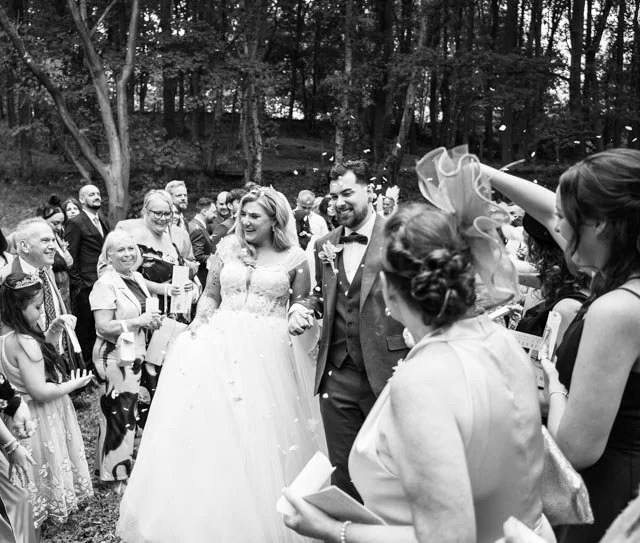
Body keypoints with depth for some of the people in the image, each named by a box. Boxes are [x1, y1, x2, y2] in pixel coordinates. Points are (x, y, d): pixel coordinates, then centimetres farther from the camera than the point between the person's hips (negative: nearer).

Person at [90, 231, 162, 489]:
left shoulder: (138, 278, 8)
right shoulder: (105, 284, -16)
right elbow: (103, 327, -22)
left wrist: (153, 320, 2)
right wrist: (138, 322, -23)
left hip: (134, 356, 8)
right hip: (113, 358, -8)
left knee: (129, 413, 18)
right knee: (117, 415, 0)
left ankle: (124, 465, 34)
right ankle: (116, 475, 15)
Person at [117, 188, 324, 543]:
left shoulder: (294, 258, 0)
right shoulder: (227, 248, 6)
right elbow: (210, 295, 12)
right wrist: (200, 321, -4)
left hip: (269, 353, -2)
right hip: (221, 344, 2)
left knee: (264, 438, 2)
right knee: (214, 430, 1)